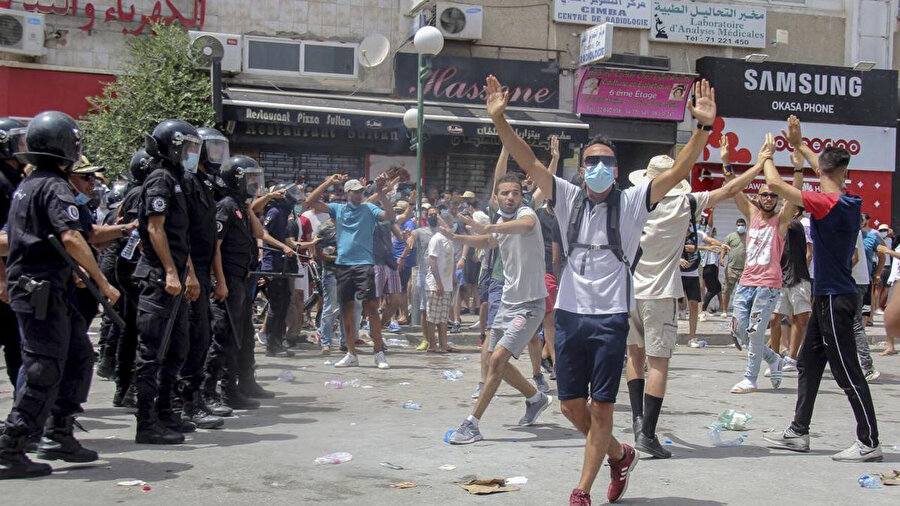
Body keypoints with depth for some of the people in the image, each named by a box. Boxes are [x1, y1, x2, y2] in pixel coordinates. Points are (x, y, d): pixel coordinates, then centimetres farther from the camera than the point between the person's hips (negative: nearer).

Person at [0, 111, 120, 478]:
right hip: (43, 291, -10)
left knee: (79, 356, 14)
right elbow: (71, 238, -25)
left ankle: (58, 435, 18)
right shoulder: (55, 187, -13)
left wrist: (73, 271, 28)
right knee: (44, 370, -6)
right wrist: (102, 282, -20)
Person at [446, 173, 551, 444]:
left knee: (498, 358, -17)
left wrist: (487, 227, -55)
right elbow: (489, 242, 32)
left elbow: (526, 224, -43)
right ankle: (536, 399, 39)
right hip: (508, 300, 9)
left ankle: (472, 425, -12)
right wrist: (457, 237, 19)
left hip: (528, 305, -9)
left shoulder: (526, 213, -16)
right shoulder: (502, 223, 9)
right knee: (497, 361, 17)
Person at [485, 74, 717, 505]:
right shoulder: (568, 199, 7)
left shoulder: (632, 202, 0)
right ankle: (619, 454, 35)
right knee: (571, 406, 9)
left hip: (611, 317, -3)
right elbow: (528, 161, -1)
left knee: (601, 409, 0)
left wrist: (704, 126, -23)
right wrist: (499, 119, -13)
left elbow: (678, 171, -10)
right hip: (570, 313, 3)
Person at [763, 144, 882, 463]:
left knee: (847, 372, -4)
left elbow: (775, 184, -24)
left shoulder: (827, 203, -20)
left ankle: (869, 443, 2)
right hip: (829, 296, 9)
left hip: (834, 299, -9)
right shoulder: (849, 203, 5)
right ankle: (799, 432, 20)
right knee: (808, 362, 14)